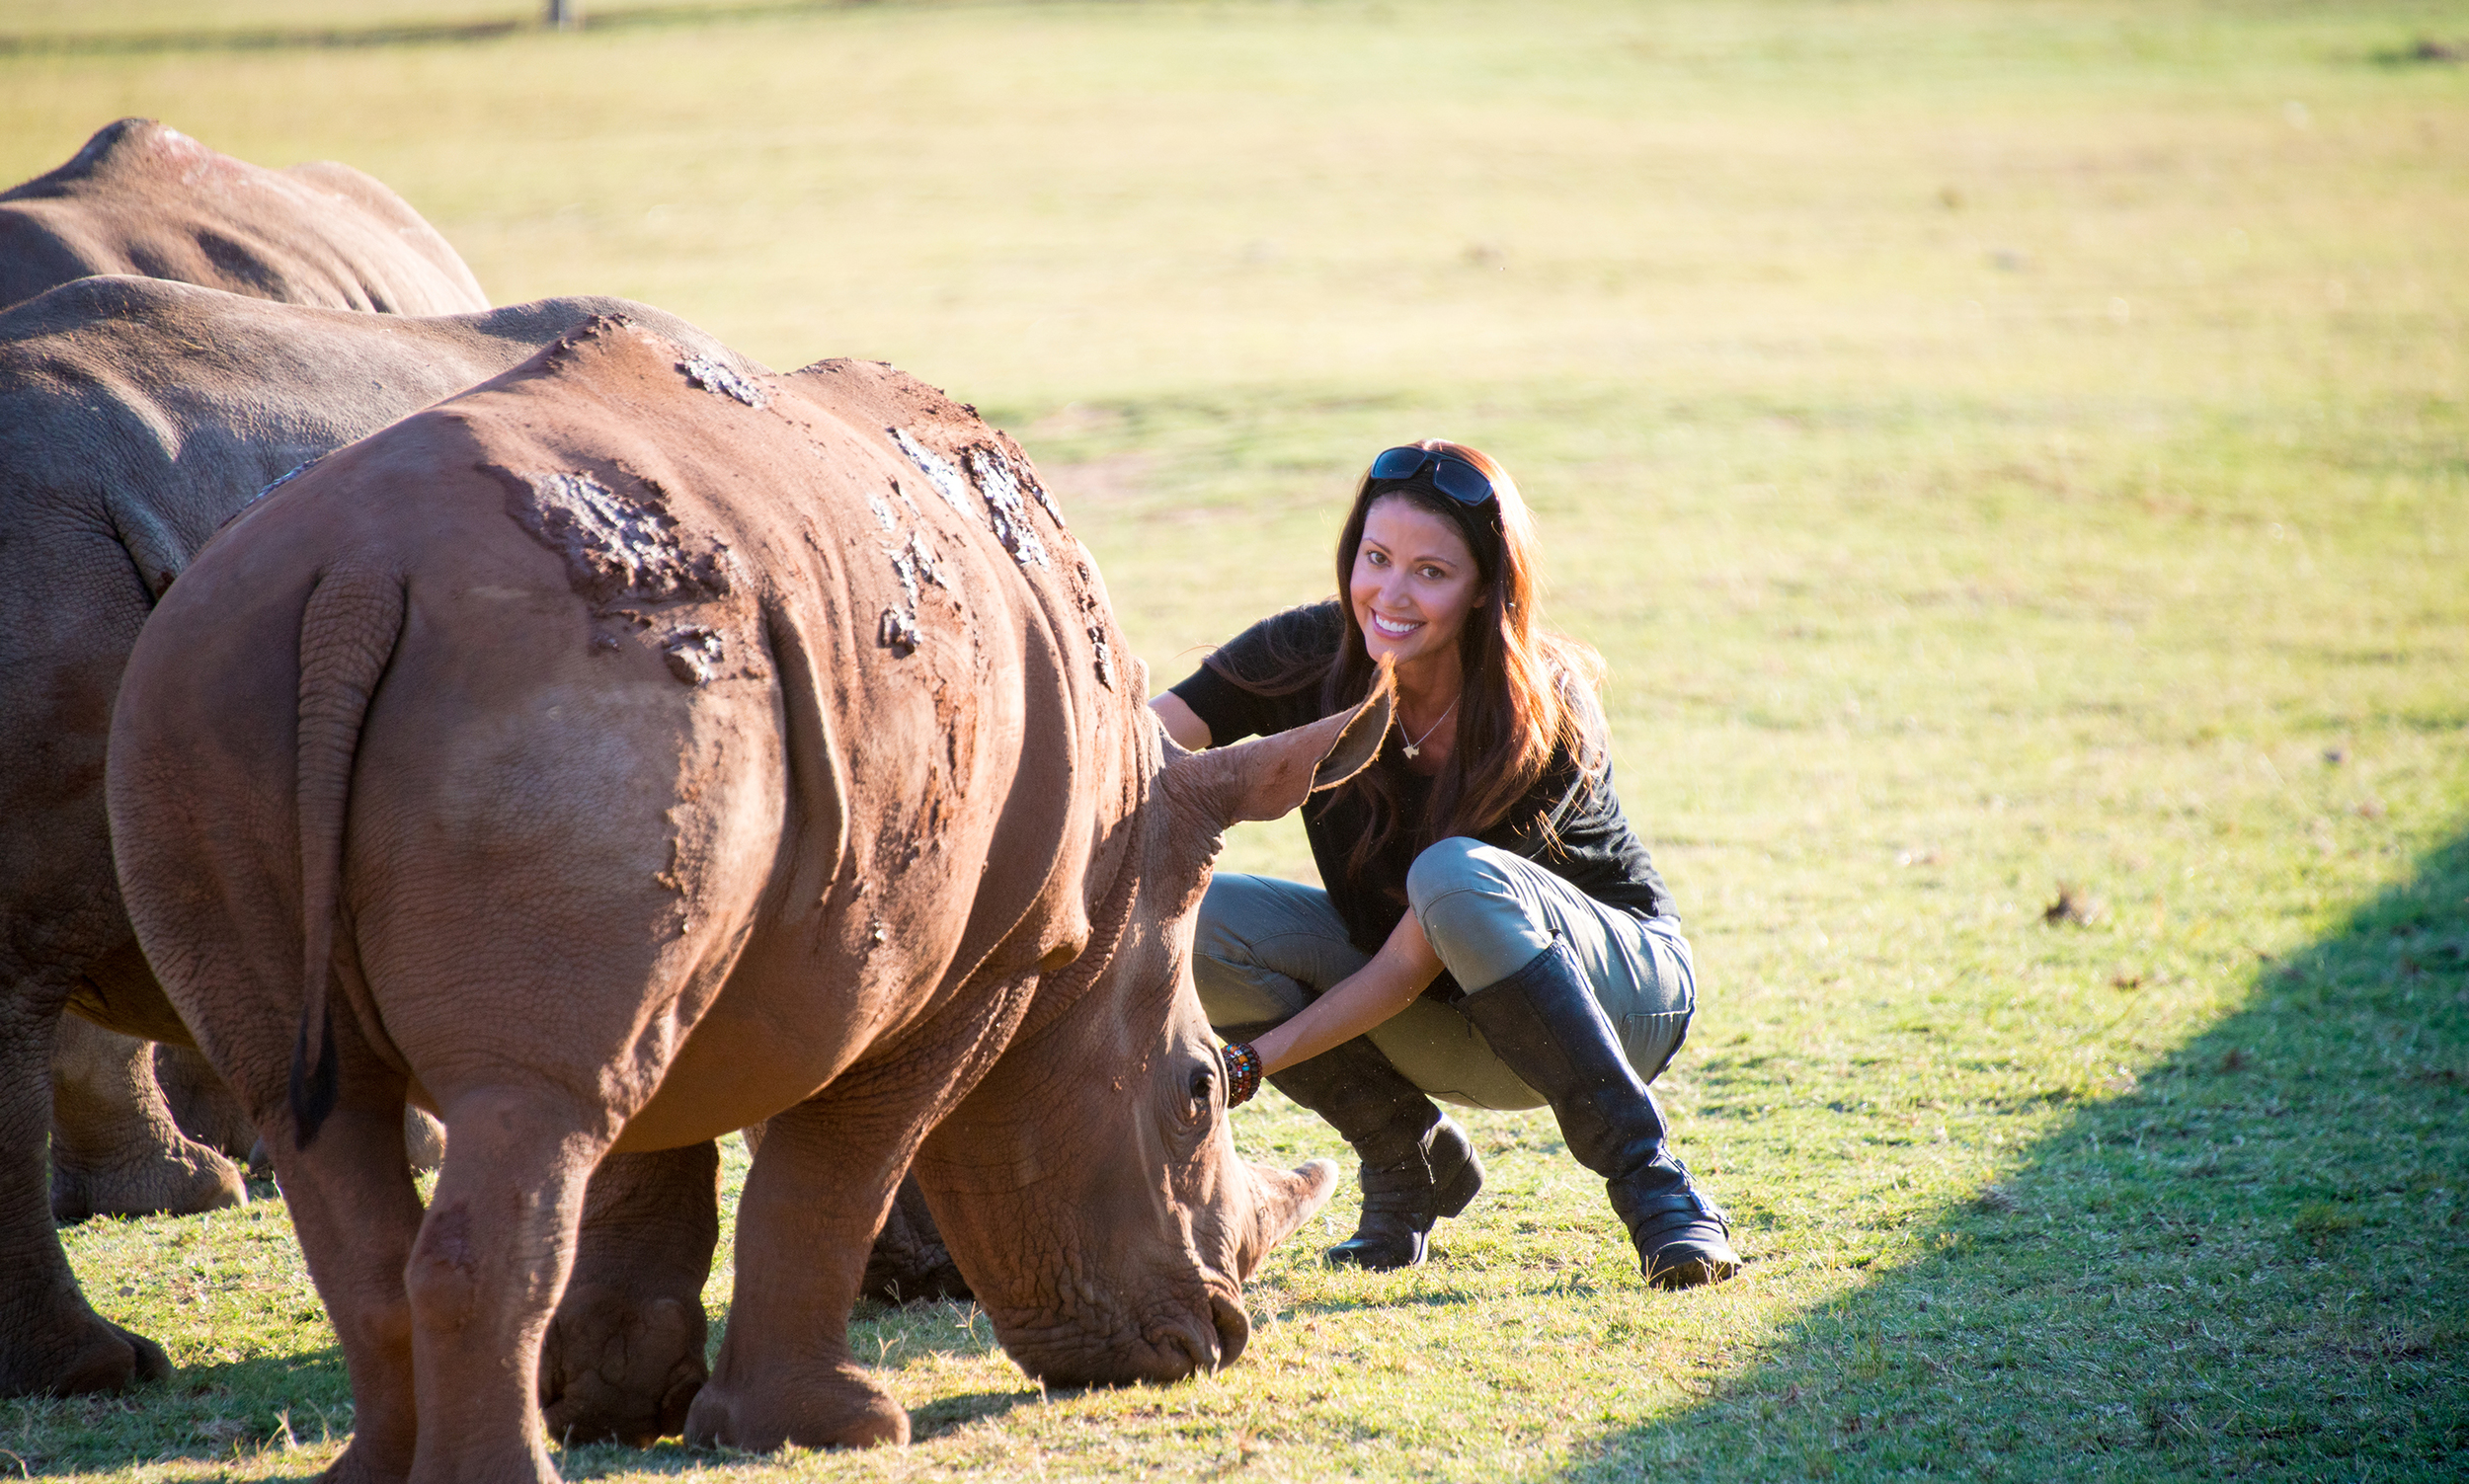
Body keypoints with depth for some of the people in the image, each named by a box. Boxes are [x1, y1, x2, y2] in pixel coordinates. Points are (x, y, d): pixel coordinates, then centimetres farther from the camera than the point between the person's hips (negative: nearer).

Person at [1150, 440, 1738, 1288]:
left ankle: (1650, 1180, -27)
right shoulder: (1312, 655, -15)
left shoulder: (1548, 718, -26)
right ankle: (1414, 1162, -1)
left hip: (1616, 984, -5)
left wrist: (1249, 1064, -31)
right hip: (1439, 1027, 5)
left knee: (1458, 877, -37)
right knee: (1195, 920, -21)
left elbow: (1412, 963, -27)